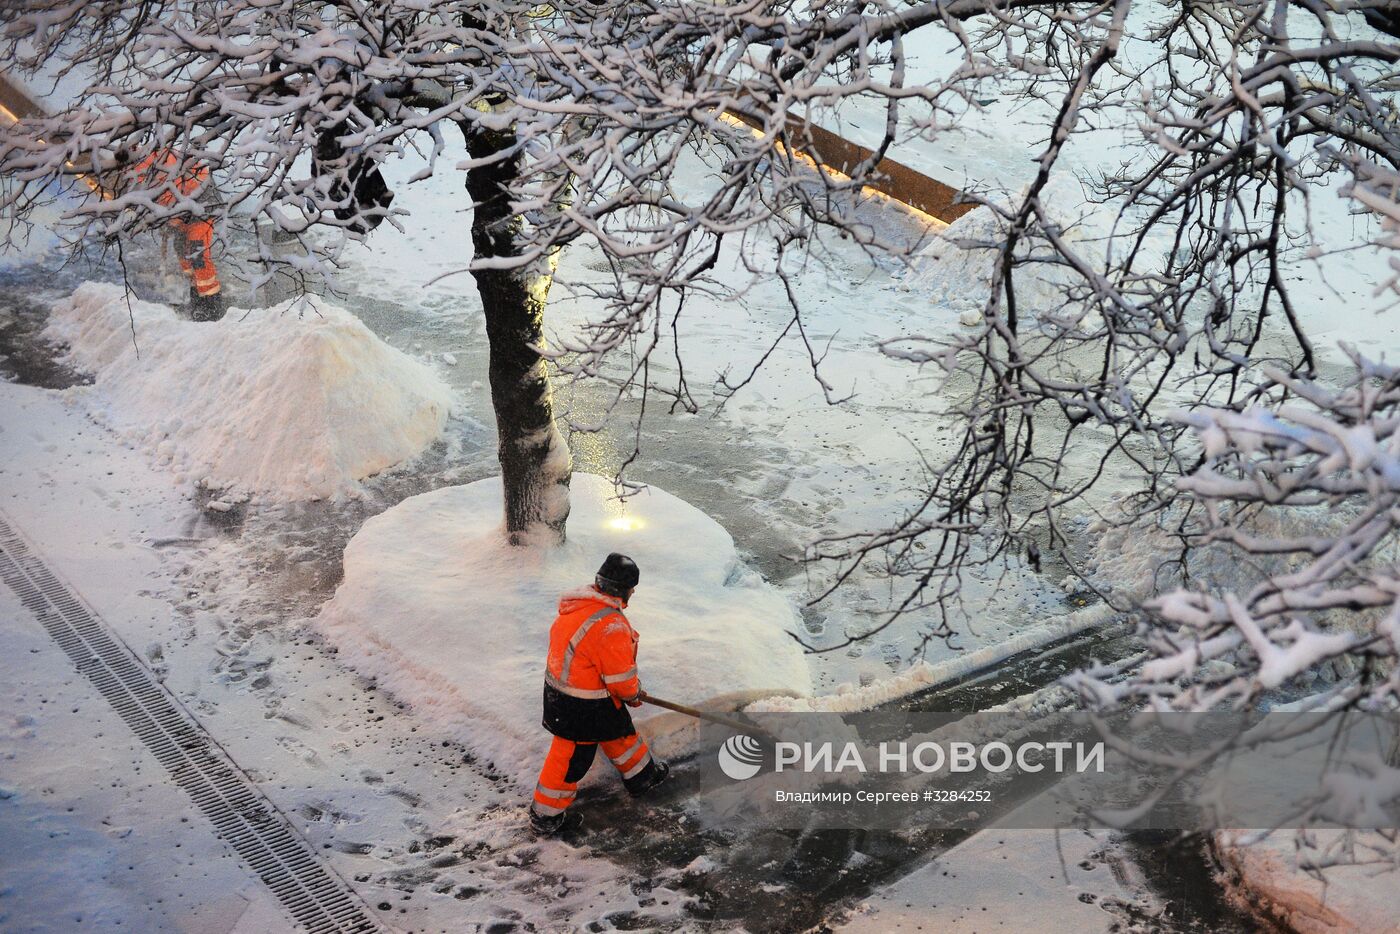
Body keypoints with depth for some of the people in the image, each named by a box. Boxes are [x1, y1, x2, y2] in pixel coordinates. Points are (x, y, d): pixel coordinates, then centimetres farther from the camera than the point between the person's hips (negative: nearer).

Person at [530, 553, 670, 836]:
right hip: (582, 706, -9)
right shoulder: (611, 626, -32)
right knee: (572, 757, 8)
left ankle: (642, 776, 48)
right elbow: (621, 677, -24)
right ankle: (545, 815, 23)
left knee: (620, 732, 27)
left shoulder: (579, 602, -4)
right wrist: (634, 694, 0)